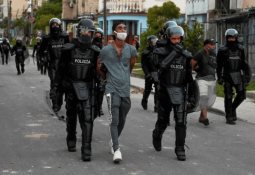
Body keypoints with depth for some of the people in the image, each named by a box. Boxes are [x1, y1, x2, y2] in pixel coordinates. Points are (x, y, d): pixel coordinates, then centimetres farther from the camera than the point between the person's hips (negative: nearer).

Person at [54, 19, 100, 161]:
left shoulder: (95, 52, 0)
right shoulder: (69, 50, -4)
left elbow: (99, 72, 7)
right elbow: (61, 69, 1)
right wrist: (56, 86, 1)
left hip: (88, 88, 0)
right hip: (71, 86, 0)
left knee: (87, 119, -11)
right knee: (71, 115, 16)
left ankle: (86, 150, -11)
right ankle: (71, 140, 39)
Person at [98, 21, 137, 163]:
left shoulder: (131, 50, 3)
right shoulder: (106, 50, -4)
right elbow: (99, 67, 12)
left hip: (126, 89, 3)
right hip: (112, 89, -3)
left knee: (122, 121, 13)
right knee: (114, 120, -12)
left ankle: (114, 141, 36)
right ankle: (116, 150, -14)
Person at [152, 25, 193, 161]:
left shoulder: (185, 54, 6)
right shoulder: (161, 52, -3)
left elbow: (188, 75, 14)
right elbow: (162, 65, -24)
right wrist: (174, 52, -25)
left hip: (180, 90, 1)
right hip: (165, 90, -1)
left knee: (181, 122, -7)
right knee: (163, 120, 12)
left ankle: (180, 149, -1)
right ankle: (157, 135, 42)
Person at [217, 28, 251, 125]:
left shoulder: (240, 49, 6)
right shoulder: (222, 50, -4)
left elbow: (243, 63, 12)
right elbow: (219, 65, -3)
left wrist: (247, 75, 7)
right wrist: (219, 77, -8)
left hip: (238, 75, 4)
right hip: (227, 76, -3)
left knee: (241, 95, -1)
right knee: (228, 97, -2)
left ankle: (233, 108, 26)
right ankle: (229, 118, 5)